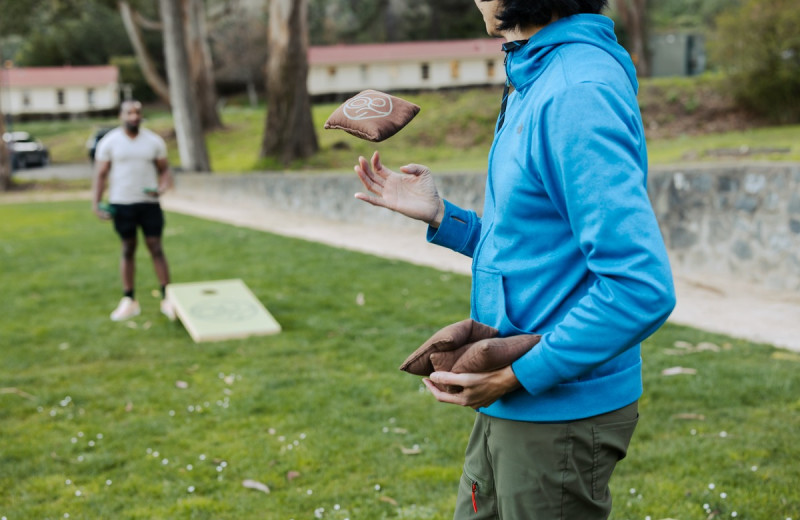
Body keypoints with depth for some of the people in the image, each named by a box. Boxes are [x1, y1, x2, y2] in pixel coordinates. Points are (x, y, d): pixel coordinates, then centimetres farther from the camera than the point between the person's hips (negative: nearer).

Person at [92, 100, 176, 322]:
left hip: (149, 202, 0)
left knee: (156, 248, -2)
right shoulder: (109, 142, 0)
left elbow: (164, 169, 9)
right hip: (121, 204, 0)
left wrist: (163, 187, -12)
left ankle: (167, 299, 2)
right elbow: (101, 174, 1)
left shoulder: (154, 141, 3)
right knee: (128, 250, 7)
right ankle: (129, 301, 15)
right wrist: (96, 203, -7)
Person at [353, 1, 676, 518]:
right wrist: (439, 215, 8)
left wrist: (520, 375, -23)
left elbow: (642, 288, -28)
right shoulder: (536, 85, 11)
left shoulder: (578, 93, -22)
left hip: (561, 413, -10)